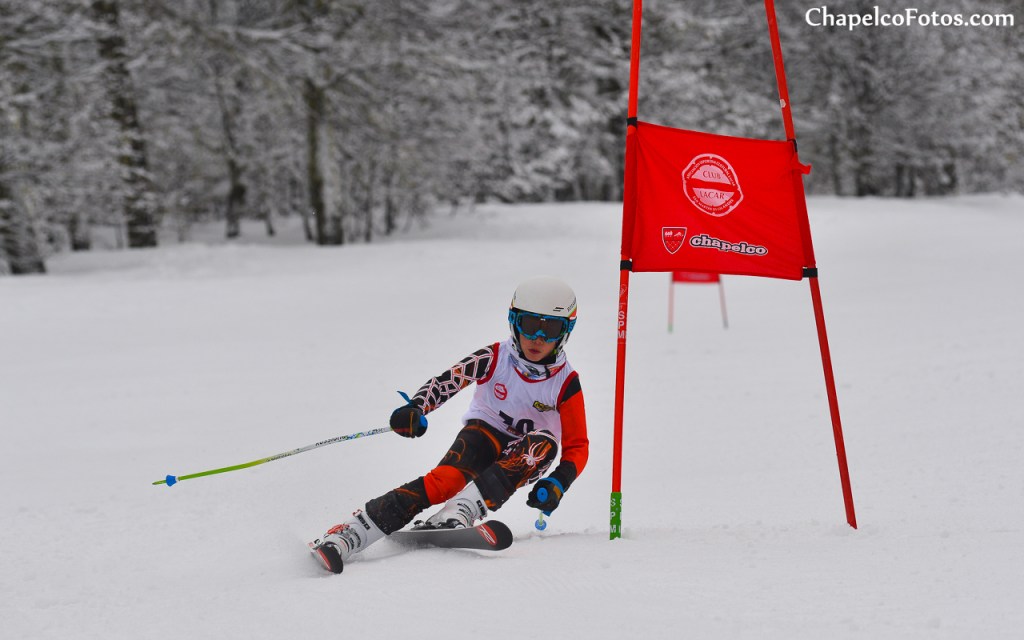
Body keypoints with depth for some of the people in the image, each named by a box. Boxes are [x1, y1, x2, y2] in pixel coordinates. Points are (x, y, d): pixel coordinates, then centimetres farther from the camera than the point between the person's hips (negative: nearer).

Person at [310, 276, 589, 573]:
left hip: (524, 460, 1)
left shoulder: (566, 383, -10)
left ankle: (457, 515, -48)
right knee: (448, 479, -33)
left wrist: (558, 483, -30)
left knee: (545, 442, -34)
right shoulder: (494, 359, -10)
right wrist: (415, 408, -43)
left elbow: (577, 447, -9)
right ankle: (348, 534, -45)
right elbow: (446, 382, -22)